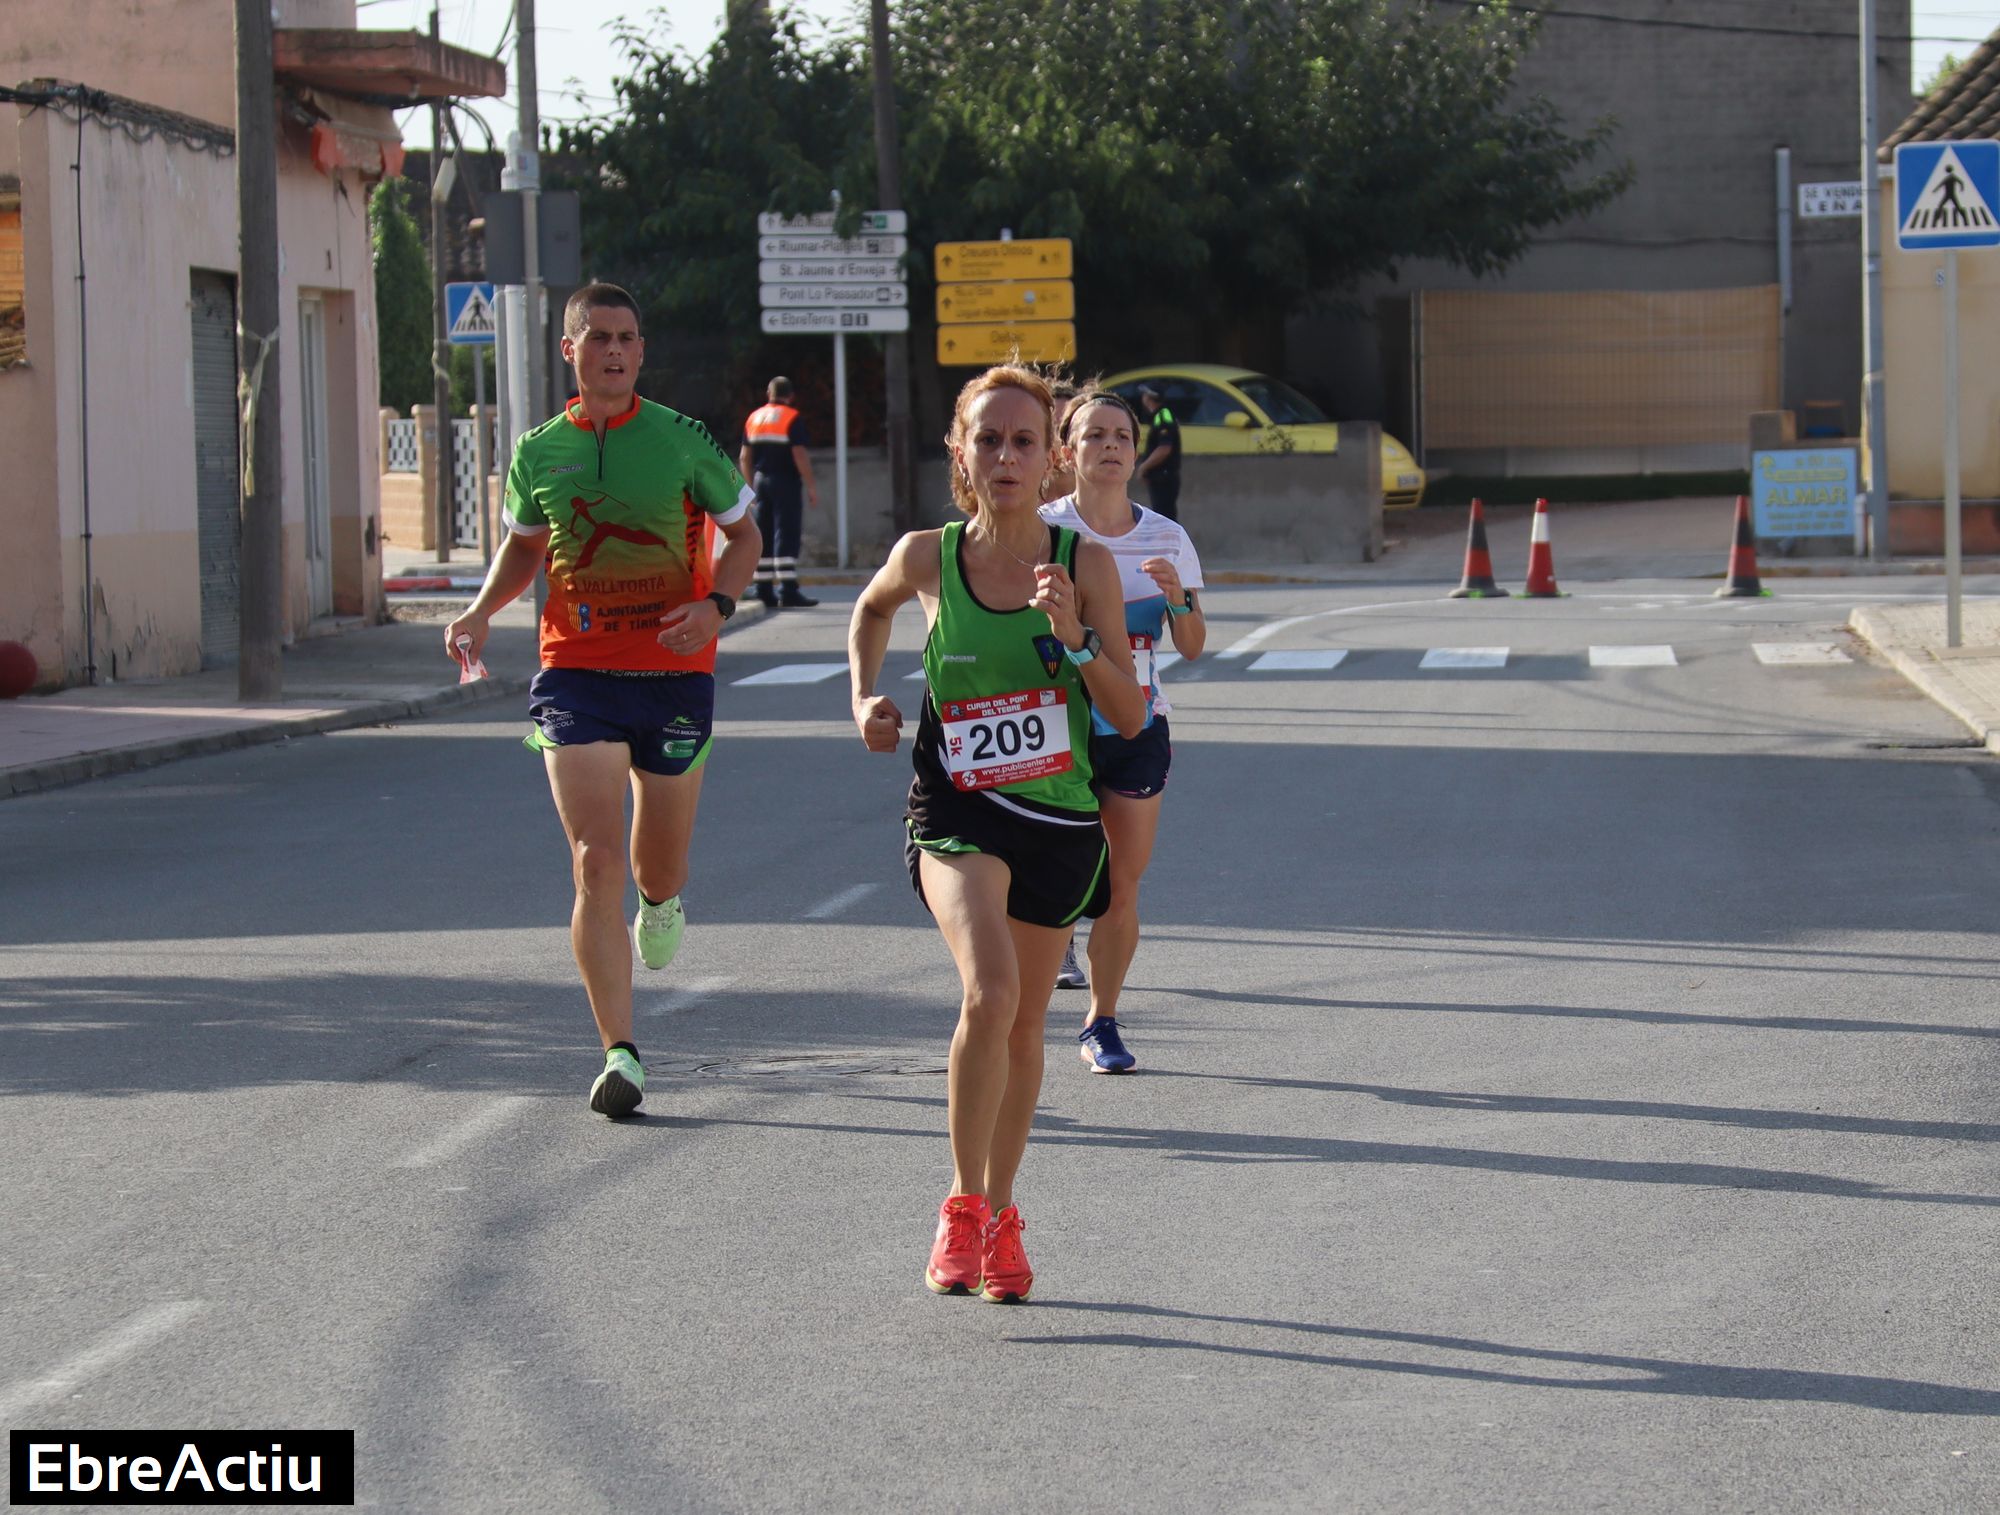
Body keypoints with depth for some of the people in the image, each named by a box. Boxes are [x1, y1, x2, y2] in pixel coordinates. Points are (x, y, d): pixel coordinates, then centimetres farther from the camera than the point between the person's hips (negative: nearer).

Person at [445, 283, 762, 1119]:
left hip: (673, 672, 0)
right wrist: (482, 610, 2)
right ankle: (620, 1055, -11)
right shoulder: (538, 452, 3)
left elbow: (744, 532, 7)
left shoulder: (683, 440, -3)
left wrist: (716, 605, -12)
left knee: (659, 867, 12)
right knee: (596, 865, -12)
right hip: (576, 676, 0)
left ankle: (660, 901, 52)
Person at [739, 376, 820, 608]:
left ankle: (764, 591, 9)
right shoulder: (793, 419, -6)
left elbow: (744, 457, 13)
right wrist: (811, 487, -9)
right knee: (786, 536, -8)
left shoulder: (753, 418, 11)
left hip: (761, 481, 6)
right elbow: (799, 456, -14)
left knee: (763, 538, 9)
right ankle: (788, 591, -14)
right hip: (785, 484, -6)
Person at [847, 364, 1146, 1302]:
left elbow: (1131, 718, -4)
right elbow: (870, 610, 19)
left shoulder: (1085, 564, -7)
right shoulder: (926, 559, -6)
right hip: (957, 810, -2)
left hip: (1060, 818, 2)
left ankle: (1000, 1217, 32)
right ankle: (962, 1208, -11)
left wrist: (1074, 639, -19)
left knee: (1026, 1024, 12)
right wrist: (865, 697, 4)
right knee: (990, 993, -25)